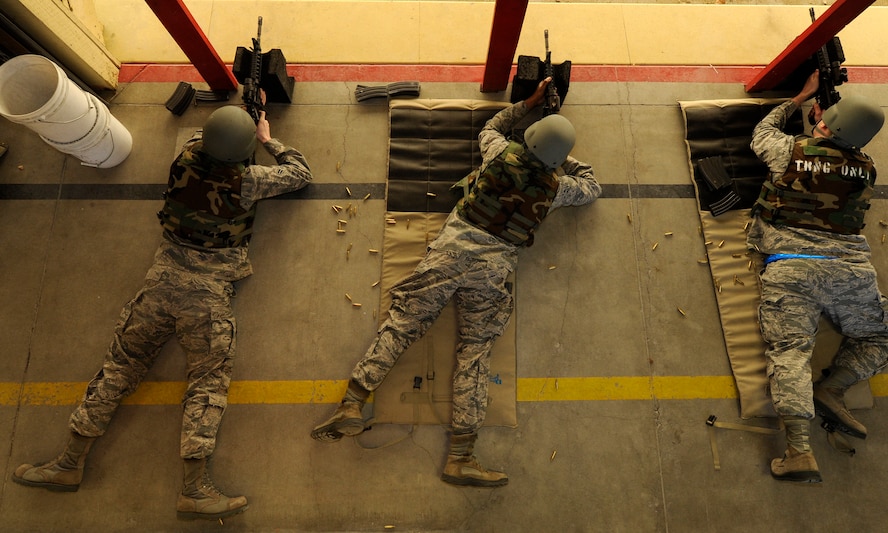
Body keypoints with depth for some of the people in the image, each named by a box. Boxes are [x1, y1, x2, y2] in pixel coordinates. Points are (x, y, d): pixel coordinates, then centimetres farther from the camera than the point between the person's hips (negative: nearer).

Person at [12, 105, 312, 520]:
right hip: (209, 290, -4)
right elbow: (300, 173, 8)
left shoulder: (186, 157, 2)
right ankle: (195, 488, -6)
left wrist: (222, 129, 31)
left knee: (121, 363, 12)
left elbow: (197, 139, 28)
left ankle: (70, 462, 20)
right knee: (208, 380, -3)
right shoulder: (248, 180, -8)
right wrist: (269, 140, 21)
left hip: (164, 278, 4)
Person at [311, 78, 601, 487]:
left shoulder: (501, 154, 7)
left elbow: (490, 128, 33)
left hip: (452, 246, 1)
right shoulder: (557, 187, 6)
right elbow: (593, 188, 29)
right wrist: (563, 158, 31)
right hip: (492, 266, 0)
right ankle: (461, 457, 0)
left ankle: (352, 404, -6)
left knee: (401, 322, 3)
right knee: (475, 351, 2)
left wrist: (528, 103, 39)